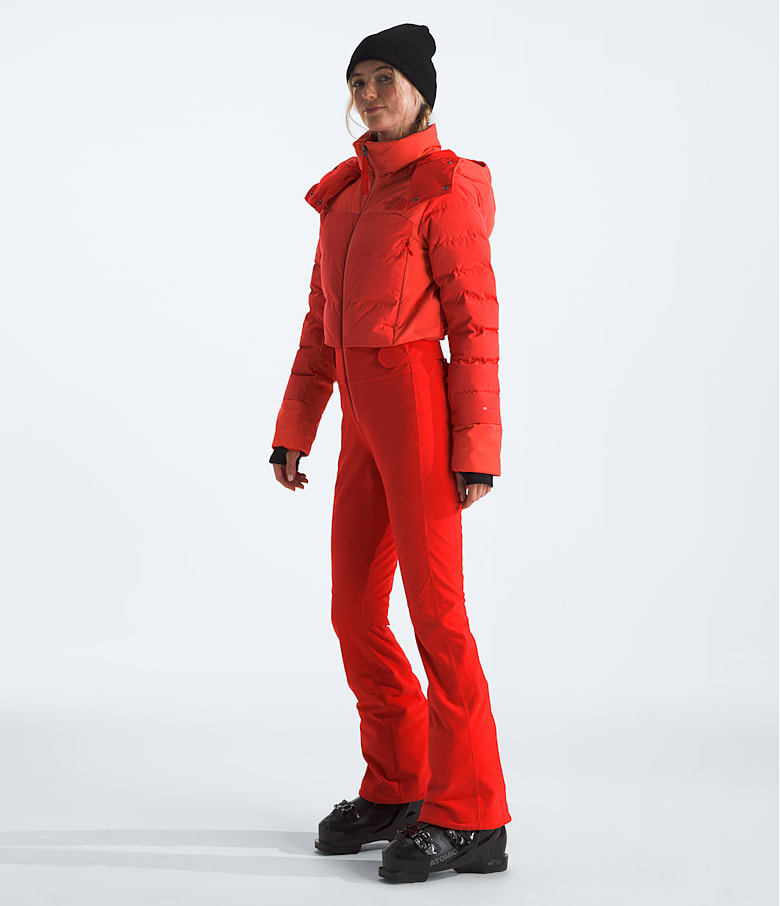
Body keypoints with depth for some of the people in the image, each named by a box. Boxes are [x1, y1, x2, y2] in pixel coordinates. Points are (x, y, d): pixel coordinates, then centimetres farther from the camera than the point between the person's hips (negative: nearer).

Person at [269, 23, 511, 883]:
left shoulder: (445, 187, -5)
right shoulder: (347, 192, 17)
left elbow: (475, 323, -10)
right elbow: (322, 320, 18)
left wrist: (476, 448, -15)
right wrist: (292, 431, 15)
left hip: (416, 405, -8)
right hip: (363, 418, 8)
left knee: (434, 609, -7)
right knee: (354, 611, 9)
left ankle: (469, 819, -1)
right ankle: (397, 790, 23)